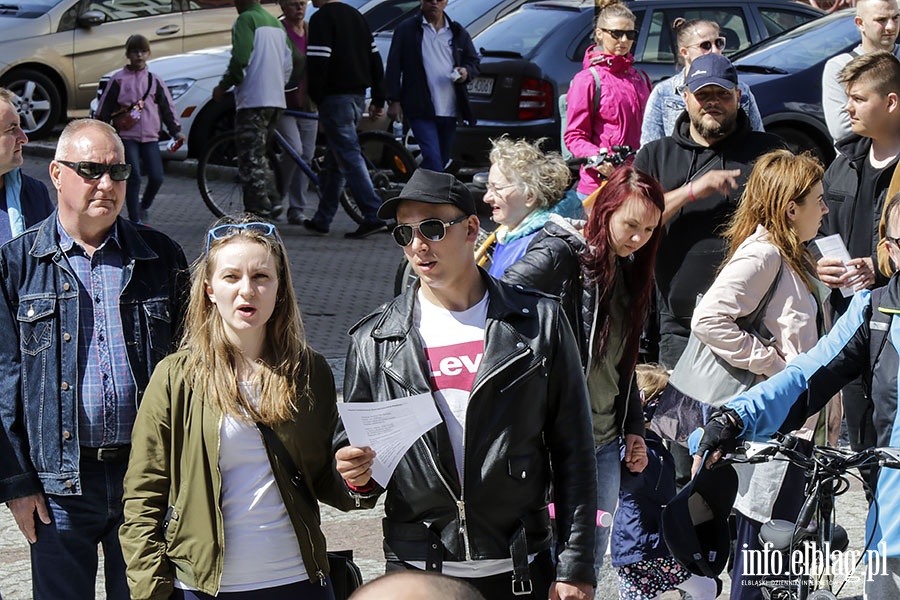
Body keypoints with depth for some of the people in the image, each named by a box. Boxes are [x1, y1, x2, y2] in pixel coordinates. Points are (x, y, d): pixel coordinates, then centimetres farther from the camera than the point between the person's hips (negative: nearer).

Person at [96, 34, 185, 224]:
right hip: (126, 136, -3)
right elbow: (104, 108, 5)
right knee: (134, 176, -11)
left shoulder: (154, 81, 12)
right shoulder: (118, 80, 3)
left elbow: (167, 108, 15)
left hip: (150, 137, 3)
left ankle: (144, 206, 26)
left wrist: (176, 131, 10)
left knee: (156, 178, -3)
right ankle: (135, 220, -4)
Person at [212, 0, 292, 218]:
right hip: (276, 100, 9)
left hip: (253, 101, -9)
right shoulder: (276, 23, 18)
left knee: (251, 159, -6)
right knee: (259, 156, 19)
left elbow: (240, 59, -18)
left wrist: (223, 86, -6)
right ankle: (273, 201, 10)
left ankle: (259, 211, -10)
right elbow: (289, 63, 18)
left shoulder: (246, 20, -9)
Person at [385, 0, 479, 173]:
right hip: (420, 109, -5)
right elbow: (394, 66, 2)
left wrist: (466, 72, -5)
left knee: (443, 160, 11)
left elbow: (474, 61, 20)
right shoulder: (406, 29, 4)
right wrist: (394, 100, -5)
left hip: (449, 110, 5)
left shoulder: (458, 32, 14)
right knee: (433, 158, -17)